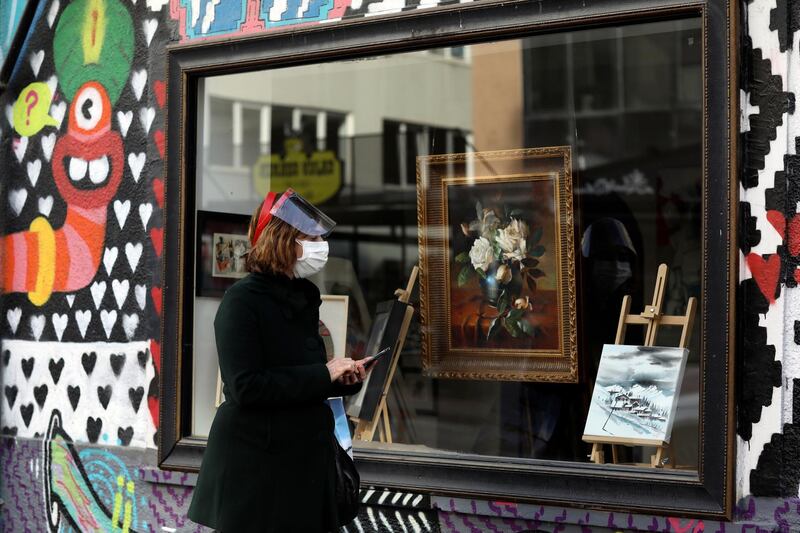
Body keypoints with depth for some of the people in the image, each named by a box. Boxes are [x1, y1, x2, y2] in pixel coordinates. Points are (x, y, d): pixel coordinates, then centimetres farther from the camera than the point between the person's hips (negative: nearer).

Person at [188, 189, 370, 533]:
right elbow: (246, 387, -23)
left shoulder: (303, 298, 11)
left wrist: (343, 379, 0)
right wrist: (323, 374, -20)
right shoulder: (242, 300, -13)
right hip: (254, 462, -8)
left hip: (304, 458, 8)